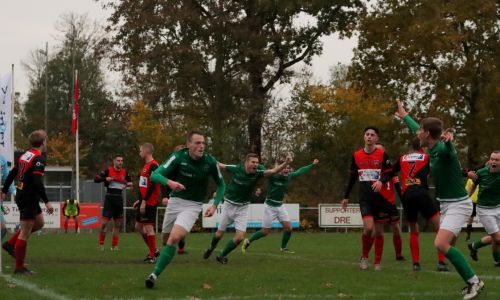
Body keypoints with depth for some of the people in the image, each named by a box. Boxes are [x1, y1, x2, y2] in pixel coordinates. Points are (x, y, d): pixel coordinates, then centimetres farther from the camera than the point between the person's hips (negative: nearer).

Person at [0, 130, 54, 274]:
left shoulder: (25, 155, 10)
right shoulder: (39, 158, -17)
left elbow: (12, 173, 17)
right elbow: (37, 182, -25)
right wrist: (46, 202, -23)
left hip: (21, 195, 9)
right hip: (29, 198, -9)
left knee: (39, 223, 23)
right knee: (25, 233, -3)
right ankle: (19, 267, 2)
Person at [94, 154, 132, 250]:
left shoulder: (124, 172, 7)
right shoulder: (108, 171, -5)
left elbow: (129, 181, 22)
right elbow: (96, 179, -8)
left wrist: (128, 184, 0)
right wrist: (106, 179, -22)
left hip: (119, 199, 5)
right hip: (109, 198, -5)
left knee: (117, 223, 8)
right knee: (104, 222, -8)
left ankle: (114, 245, 16)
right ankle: (101, 244, 6)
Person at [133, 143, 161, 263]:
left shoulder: (153, 166, -14)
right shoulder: (146, 166, 17)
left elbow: (152, 185, -22)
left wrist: (144, 201, -23)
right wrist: (140, 200, 21)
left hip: (150, 202, -10)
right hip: (144, 202, 10)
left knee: (148, 227, -8)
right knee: (138, 226, 14)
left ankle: (152, 256, -3)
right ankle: (153, 250, 22)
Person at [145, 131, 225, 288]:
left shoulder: (210, 162, -12)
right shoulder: (178, 157, -16)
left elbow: (221, 185, 5)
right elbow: (155, 175, -22)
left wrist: (215, 205, -8)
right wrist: (169, 182, -42)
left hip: (193, 205, -2)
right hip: (175, 201, 2)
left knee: (174, 238, -23)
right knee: (166, 240, 13)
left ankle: (155, 274, -19)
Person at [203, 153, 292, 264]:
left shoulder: (257, 173, -15)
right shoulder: (236, 169, -17)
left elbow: (274, 171, -30)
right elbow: (220, 165, 0)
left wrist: (286, 163, -45)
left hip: (242, 208, 1)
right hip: (228, 205, -1)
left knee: (240, 237, -10)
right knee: (219, 234, 10)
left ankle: (222, 255, 13)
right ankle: (210, 248, 43)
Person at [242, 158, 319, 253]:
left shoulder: (289, 176, -4)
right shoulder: (273, 176, -20)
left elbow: (300, 171, 10)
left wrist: (313, 165, 18)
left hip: (280, 206, 6)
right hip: (270, 206, -6)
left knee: (288, 228, -2)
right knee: (265, 231, 0)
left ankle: (284, 248, 19)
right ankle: (248, 241, 22)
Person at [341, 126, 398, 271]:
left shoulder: (382, 154, -1)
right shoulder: (356, 156, 7)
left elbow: (389, 174, -2)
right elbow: (352, 178, 16)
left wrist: (381, 181, -23)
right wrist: (346, 197, 18)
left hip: (380, 197, 0)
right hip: (365, 198, 1)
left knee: (378, 230, 4)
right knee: (368, 227, -17)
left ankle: (377, 263, 14)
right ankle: (364, 256, 5)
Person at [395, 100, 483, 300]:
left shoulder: (443, 149, -22)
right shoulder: (433, 149, 4)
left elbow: (448, 147, -50)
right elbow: (417, 128, 26)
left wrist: (447, 140, -73)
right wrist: (404, 116, 41)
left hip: (458, 205, -10)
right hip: (446, 204, 10)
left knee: (441, 244, -23)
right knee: (447, 246, 13)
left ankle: (474, 281, -15)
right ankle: (471, 283, 23)